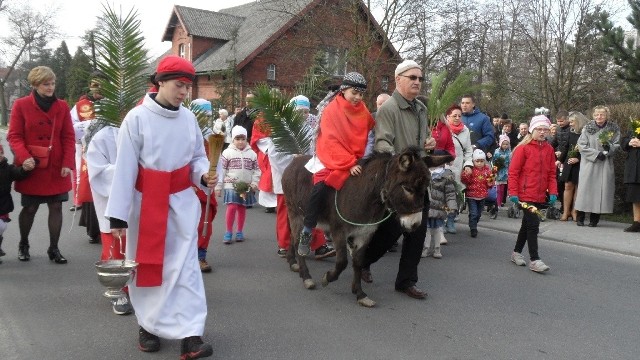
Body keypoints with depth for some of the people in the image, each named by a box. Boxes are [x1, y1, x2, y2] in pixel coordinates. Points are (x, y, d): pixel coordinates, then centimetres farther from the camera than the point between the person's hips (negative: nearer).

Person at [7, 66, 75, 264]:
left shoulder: (62, 106, 3)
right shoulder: (21, 105, -3)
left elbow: (68, 137, 2)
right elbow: (14, 136, -4)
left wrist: (67, 163, -8)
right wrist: (25, 158, -19)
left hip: (57, 168, 2)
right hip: (31, 167, -2)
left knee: (56, 206, 2)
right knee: (29, 208, 8)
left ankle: (53, 249, 15)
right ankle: (23, 245, 31)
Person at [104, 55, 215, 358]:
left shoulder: (188, 118, 1)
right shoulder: (137, 118, -11)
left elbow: (197, 157, 10)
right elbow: (124, 168, -12)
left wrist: (205, 176, -14)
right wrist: (118, 215, -15)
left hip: (182, 201, 3)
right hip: (146, 202, -2)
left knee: (185, 265, -2)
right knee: (146, 265, 10)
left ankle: (190, 335, -1)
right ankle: (148, 326, 29)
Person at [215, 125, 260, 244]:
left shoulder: (252, 153, 5)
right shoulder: (227, 152, -2)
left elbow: (256, 170, 7)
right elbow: (221, 170, -3)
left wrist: (254, 183, -5)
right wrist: (218, 186, -4)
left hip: (246, 186, 3)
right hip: (231, 185, -3)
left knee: (242, 208, 10)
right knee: (232, 207, -10)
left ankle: (239, 231, 22)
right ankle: (229, 232, 3)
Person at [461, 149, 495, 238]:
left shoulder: (487, 170, 2)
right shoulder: (471, 169, -10)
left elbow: (491, 183, 8)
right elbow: (465, 181, -15)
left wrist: (491, 182, -14)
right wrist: (467, 174, -32)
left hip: (482, 196, 4)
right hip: (471, 195, -4)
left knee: (478, 214, 16)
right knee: (473, 213, -11)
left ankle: (474, 226, 35)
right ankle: (473, 229, 0)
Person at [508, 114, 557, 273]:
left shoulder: (549, 149, 8)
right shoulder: (523, 148, -9)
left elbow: (552, 173, 12)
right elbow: (513, 172, -9)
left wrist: (553, 192, 2)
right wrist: (513, 193, -13)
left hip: (540, 196, 7)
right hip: (526, 195, -6)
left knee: (527, 224, 16)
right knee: (533, 225, -9)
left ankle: (516, 252, 31)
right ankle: (534, 260, -3)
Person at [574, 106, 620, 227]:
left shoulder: (613, 129, 5)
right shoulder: (587, 128, 1)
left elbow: (617, 145, 5)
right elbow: (582, 145, -4)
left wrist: (609, 147, -17)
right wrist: (597, 153, -14)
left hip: (605, 165, 1)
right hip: (589, 163, -1)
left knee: (601, 189, -2)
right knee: (585, 188, -2)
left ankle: (594, 219, 5)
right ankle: (580, 218, 6)